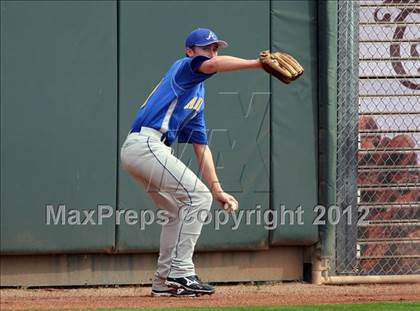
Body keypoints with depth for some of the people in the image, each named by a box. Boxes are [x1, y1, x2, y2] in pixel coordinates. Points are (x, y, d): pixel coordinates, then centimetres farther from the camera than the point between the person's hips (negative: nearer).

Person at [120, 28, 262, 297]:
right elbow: (212, 65, -22)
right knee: (198, 197, -11)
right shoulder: (183, 68, 1)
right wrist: (257, 63, -29)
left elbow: (201, 144, 24)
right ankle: (180, 273, -12)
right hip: (146, 144, -10)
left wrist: (217, 189, 16)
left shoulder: (199, 96, 27)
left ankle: (165, 281, 23)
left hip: (134, 151, 10)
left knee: (180, 209, 19)